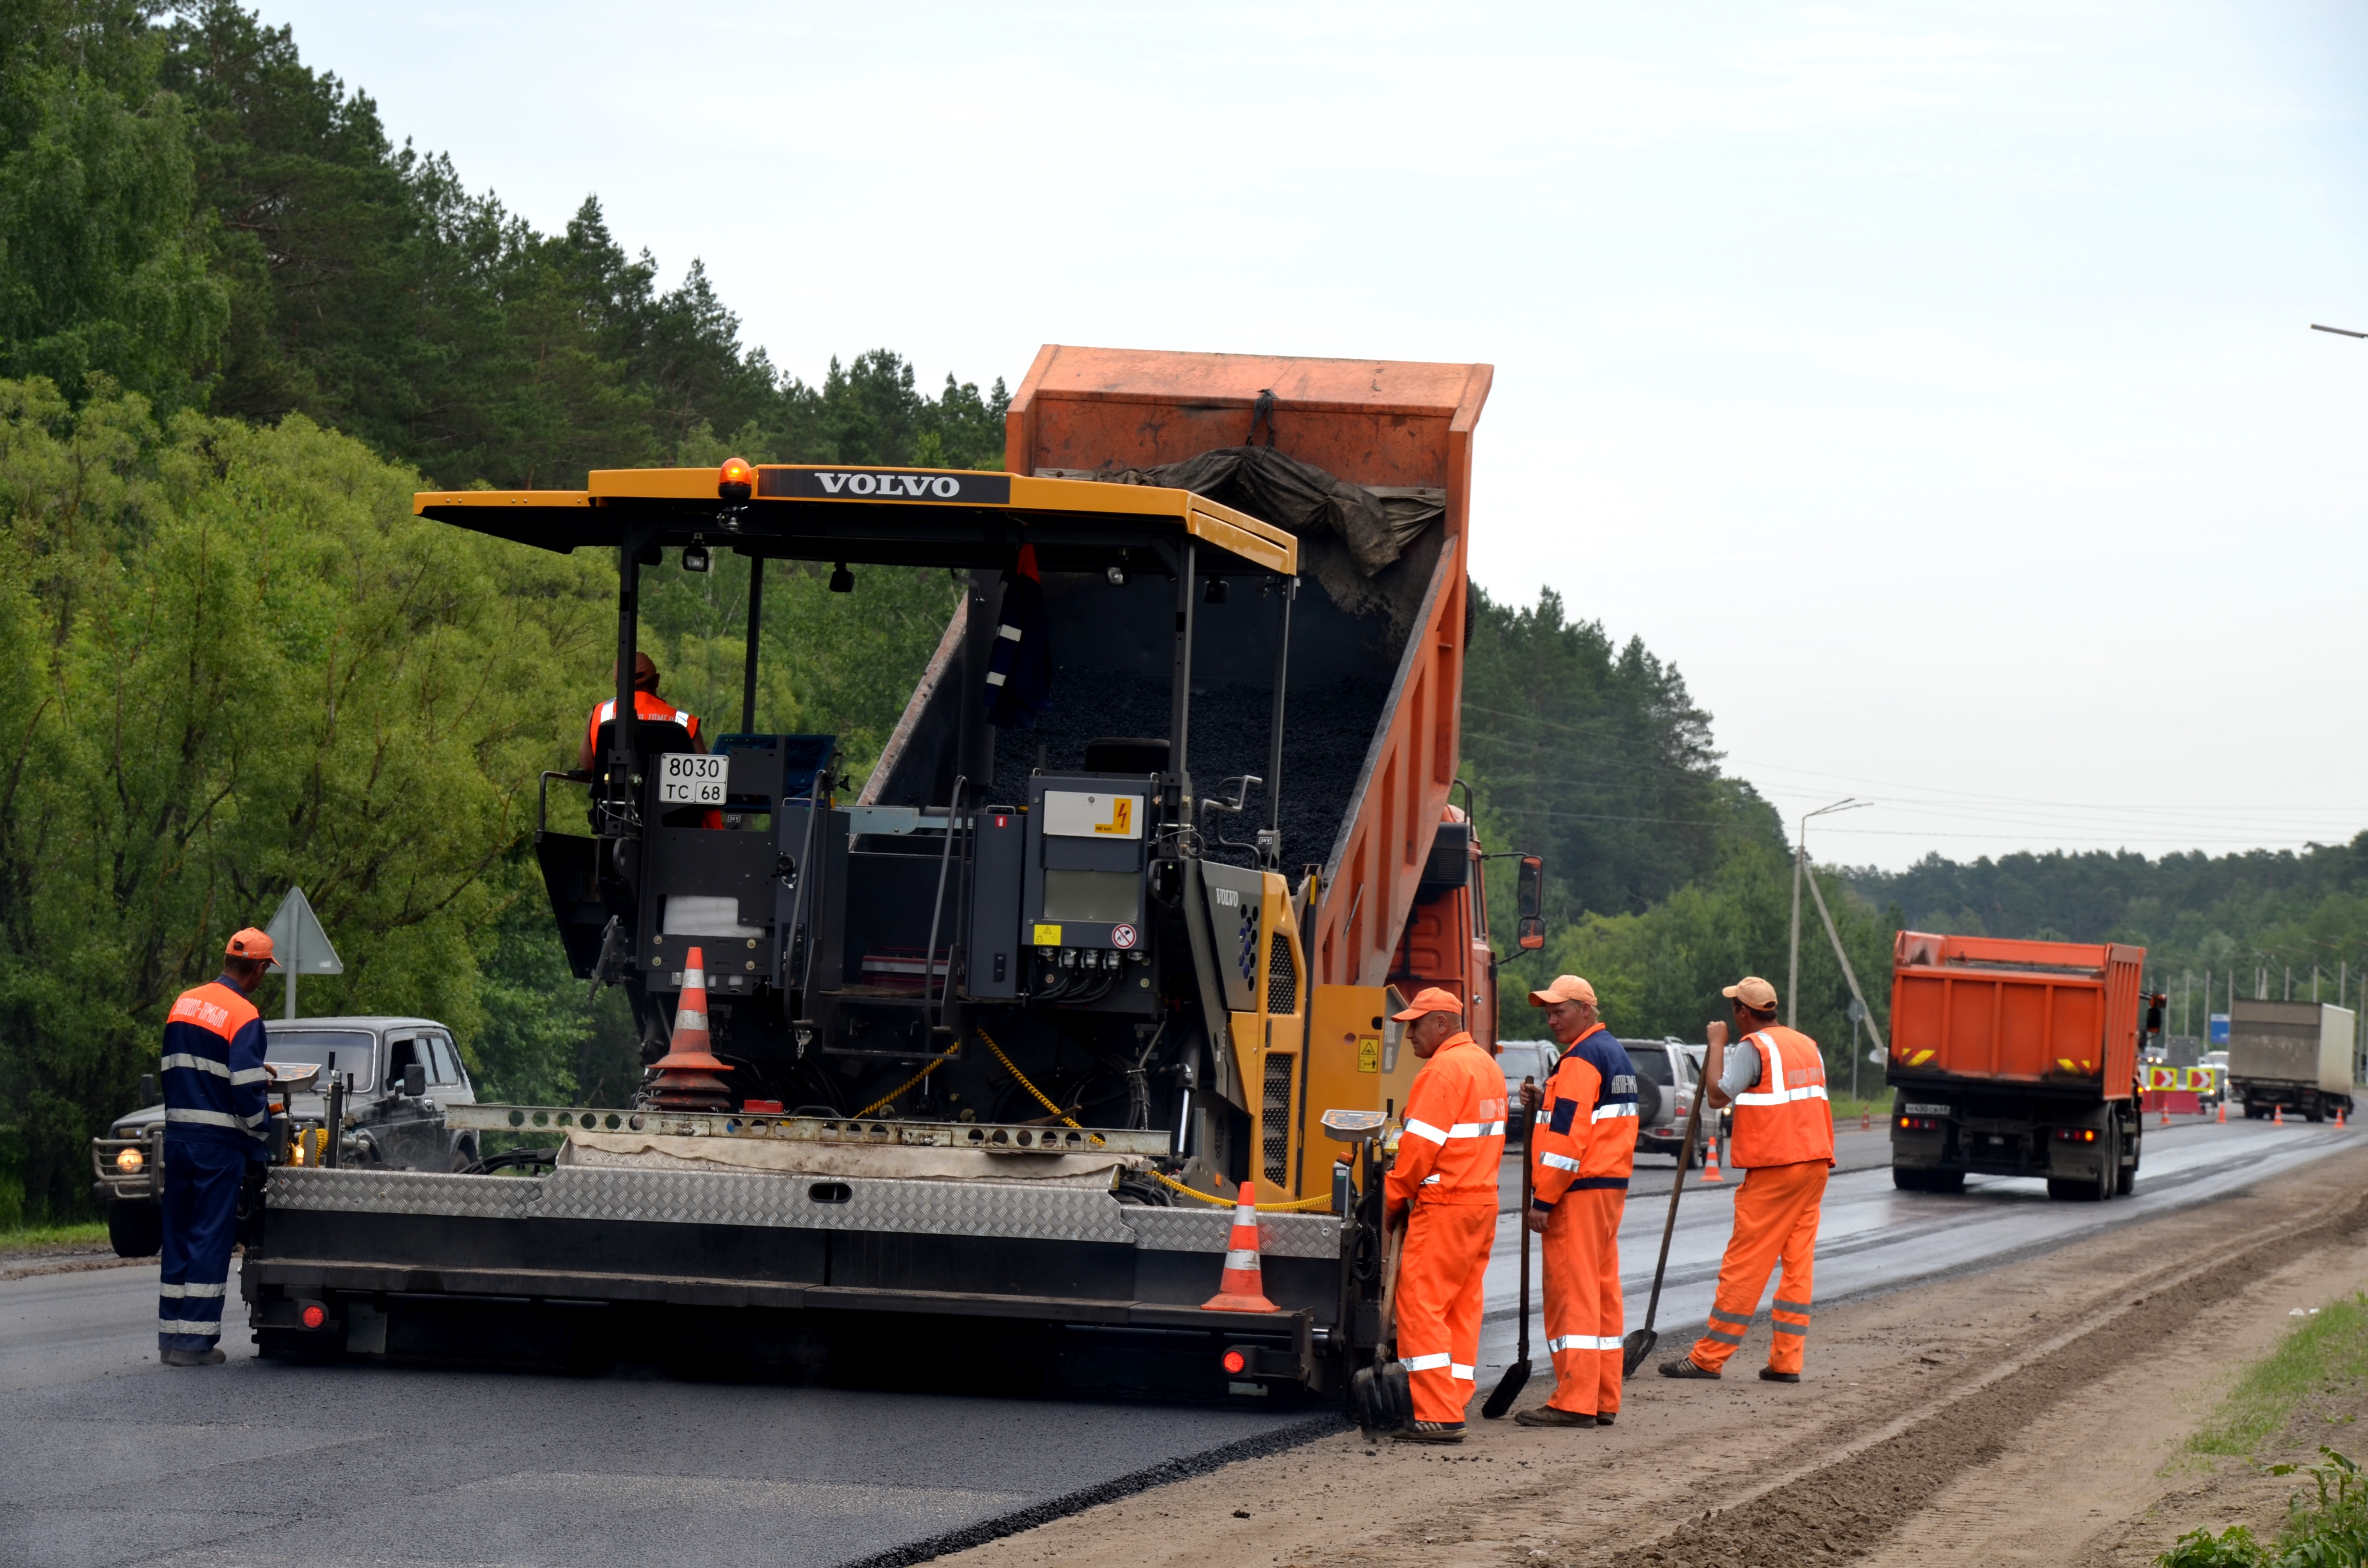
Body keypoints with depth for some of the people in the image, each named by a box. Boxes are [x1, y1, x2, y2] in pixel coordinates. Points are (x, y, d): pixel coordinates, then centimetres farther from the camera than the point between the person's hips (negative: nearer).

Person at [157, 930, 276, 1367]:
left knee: (177, 1235, 12)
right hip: (219, 1142, -6)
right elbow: (247, 1091, -18)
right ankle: (195, 1342, -4)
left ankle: (170, 1337, 14)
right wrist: (262, 1144, -4)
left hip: (177, 1135, 7)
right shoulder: (245, 1018, -12)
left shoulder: (183, 1004, 10)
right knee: (211, 1237, -2)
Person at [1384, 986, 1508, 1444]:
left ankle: (1437, 1415, -13)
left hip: (1444, 1206, -10)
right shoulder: (1486, 1065, 16)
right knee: (1462, 1309, 11)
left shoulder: (1444, 1070, -14)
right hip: (1483, 1201, 10)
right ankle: (1452, 1410, 11)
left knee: (1421, 1306, -8)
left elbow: (1420, 1145, -17)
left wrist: (1393, 1199, -5)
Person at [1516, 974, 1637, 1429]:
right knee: (1602, 1290, 11)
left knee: (1572, 1291, -9)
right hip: (1611, 1186, 10)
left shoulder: (1581, 1059, -14)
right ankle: (1603, 1401, 13)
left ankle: (1574, 1402, -10)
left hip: (1580, 1188, -10)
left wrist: (1543, 1200, -19)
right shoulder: (1615, 1053, 17)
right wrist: (1548, 1101, 9)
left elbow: (1569, 1135, -20)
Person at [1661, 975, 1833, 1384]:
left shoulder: (1753, 1047, -10)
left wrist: (1717, 1043, -6)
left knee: (1744, 1265, -5)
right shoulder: (1806, 1045, 15)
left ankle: (1708, 1357, -2)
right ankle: (1787, 1360, 5)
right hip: (1816, 1164, 8)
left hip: (1775, 1168, -8)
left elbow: (1718, 1095, -14)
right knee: (1797, 1264, 7)